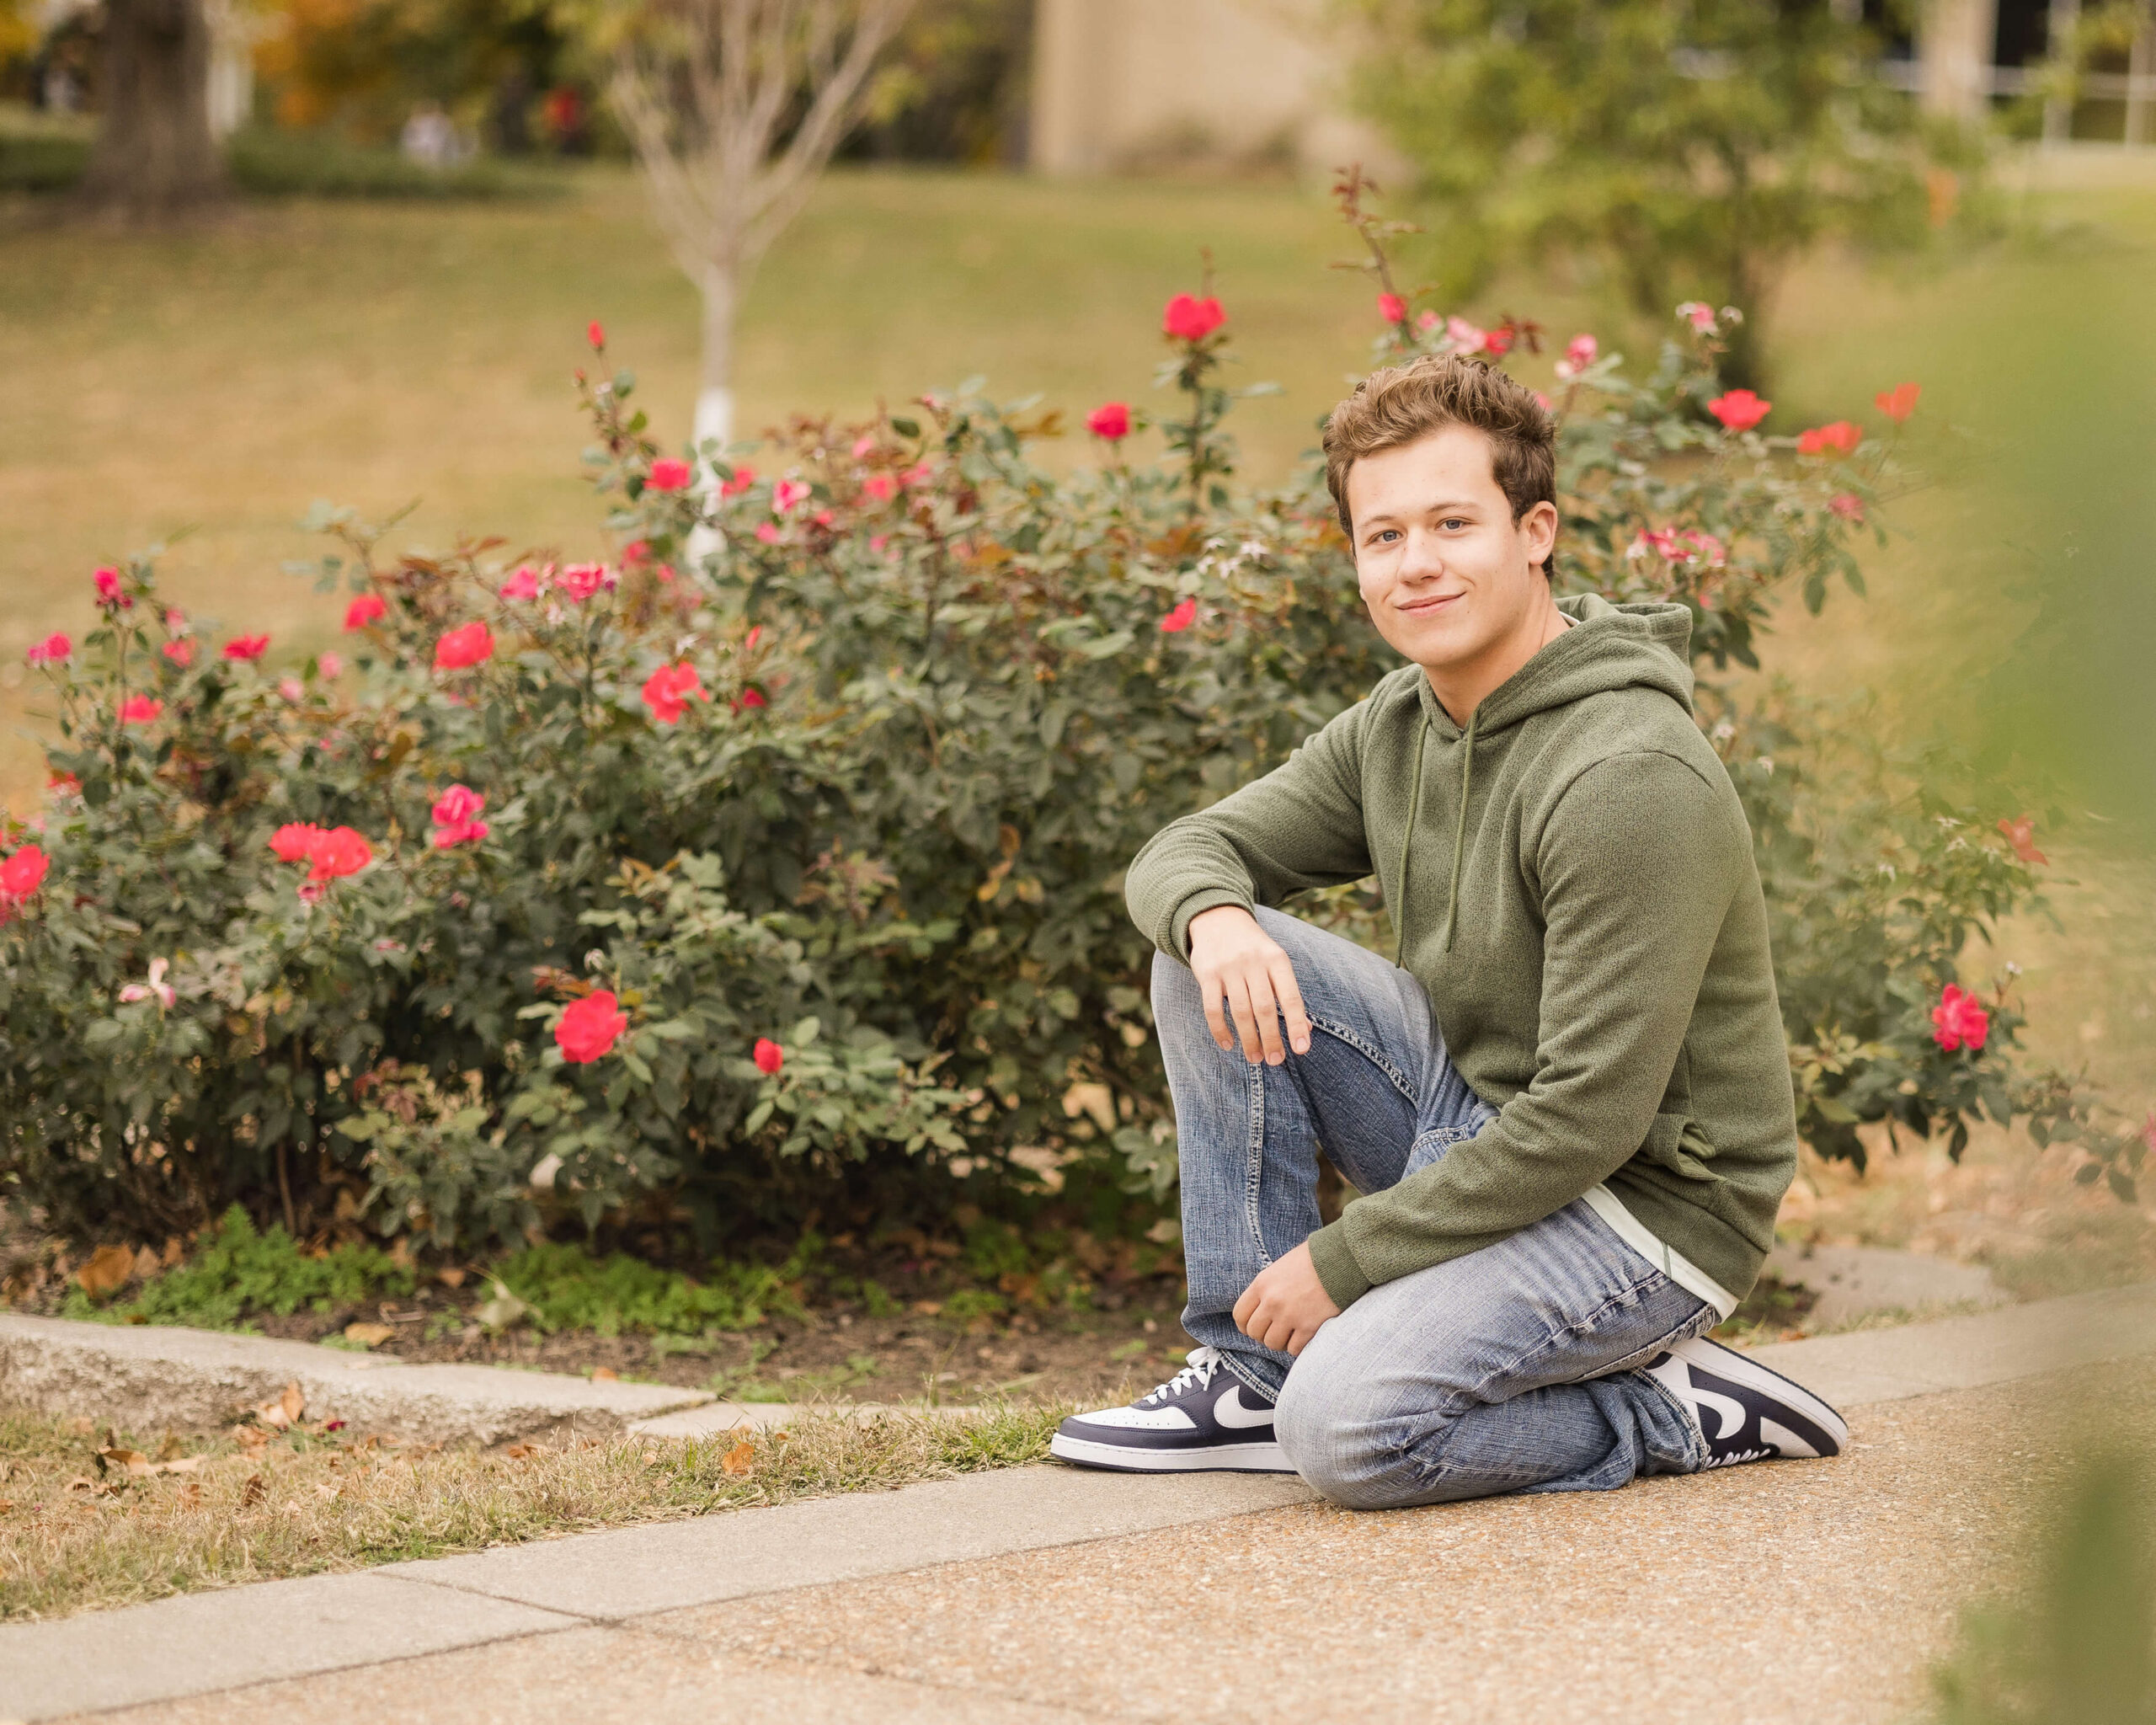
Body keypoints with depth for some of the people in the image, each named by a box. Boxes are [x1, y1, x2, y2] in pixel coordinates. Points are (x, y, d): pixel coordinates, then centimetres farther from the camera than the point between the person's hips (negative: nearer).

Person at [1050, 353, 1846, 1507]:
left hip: (1647, 1205, -8)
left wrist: (1342, 1259, -20)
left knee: (1349, 1430, -29)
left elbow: (1591, 1118, -27)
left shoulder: (1629, 777, -25)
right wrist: (1214, 916, -19)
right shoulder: (1399, 724, 2)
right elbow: (1184, 851, 9)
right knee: (1214, 954, -5)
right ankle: (1256, 1370, 0)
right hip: (1478, 1126, 8)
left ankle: (1676, 1413, -4)